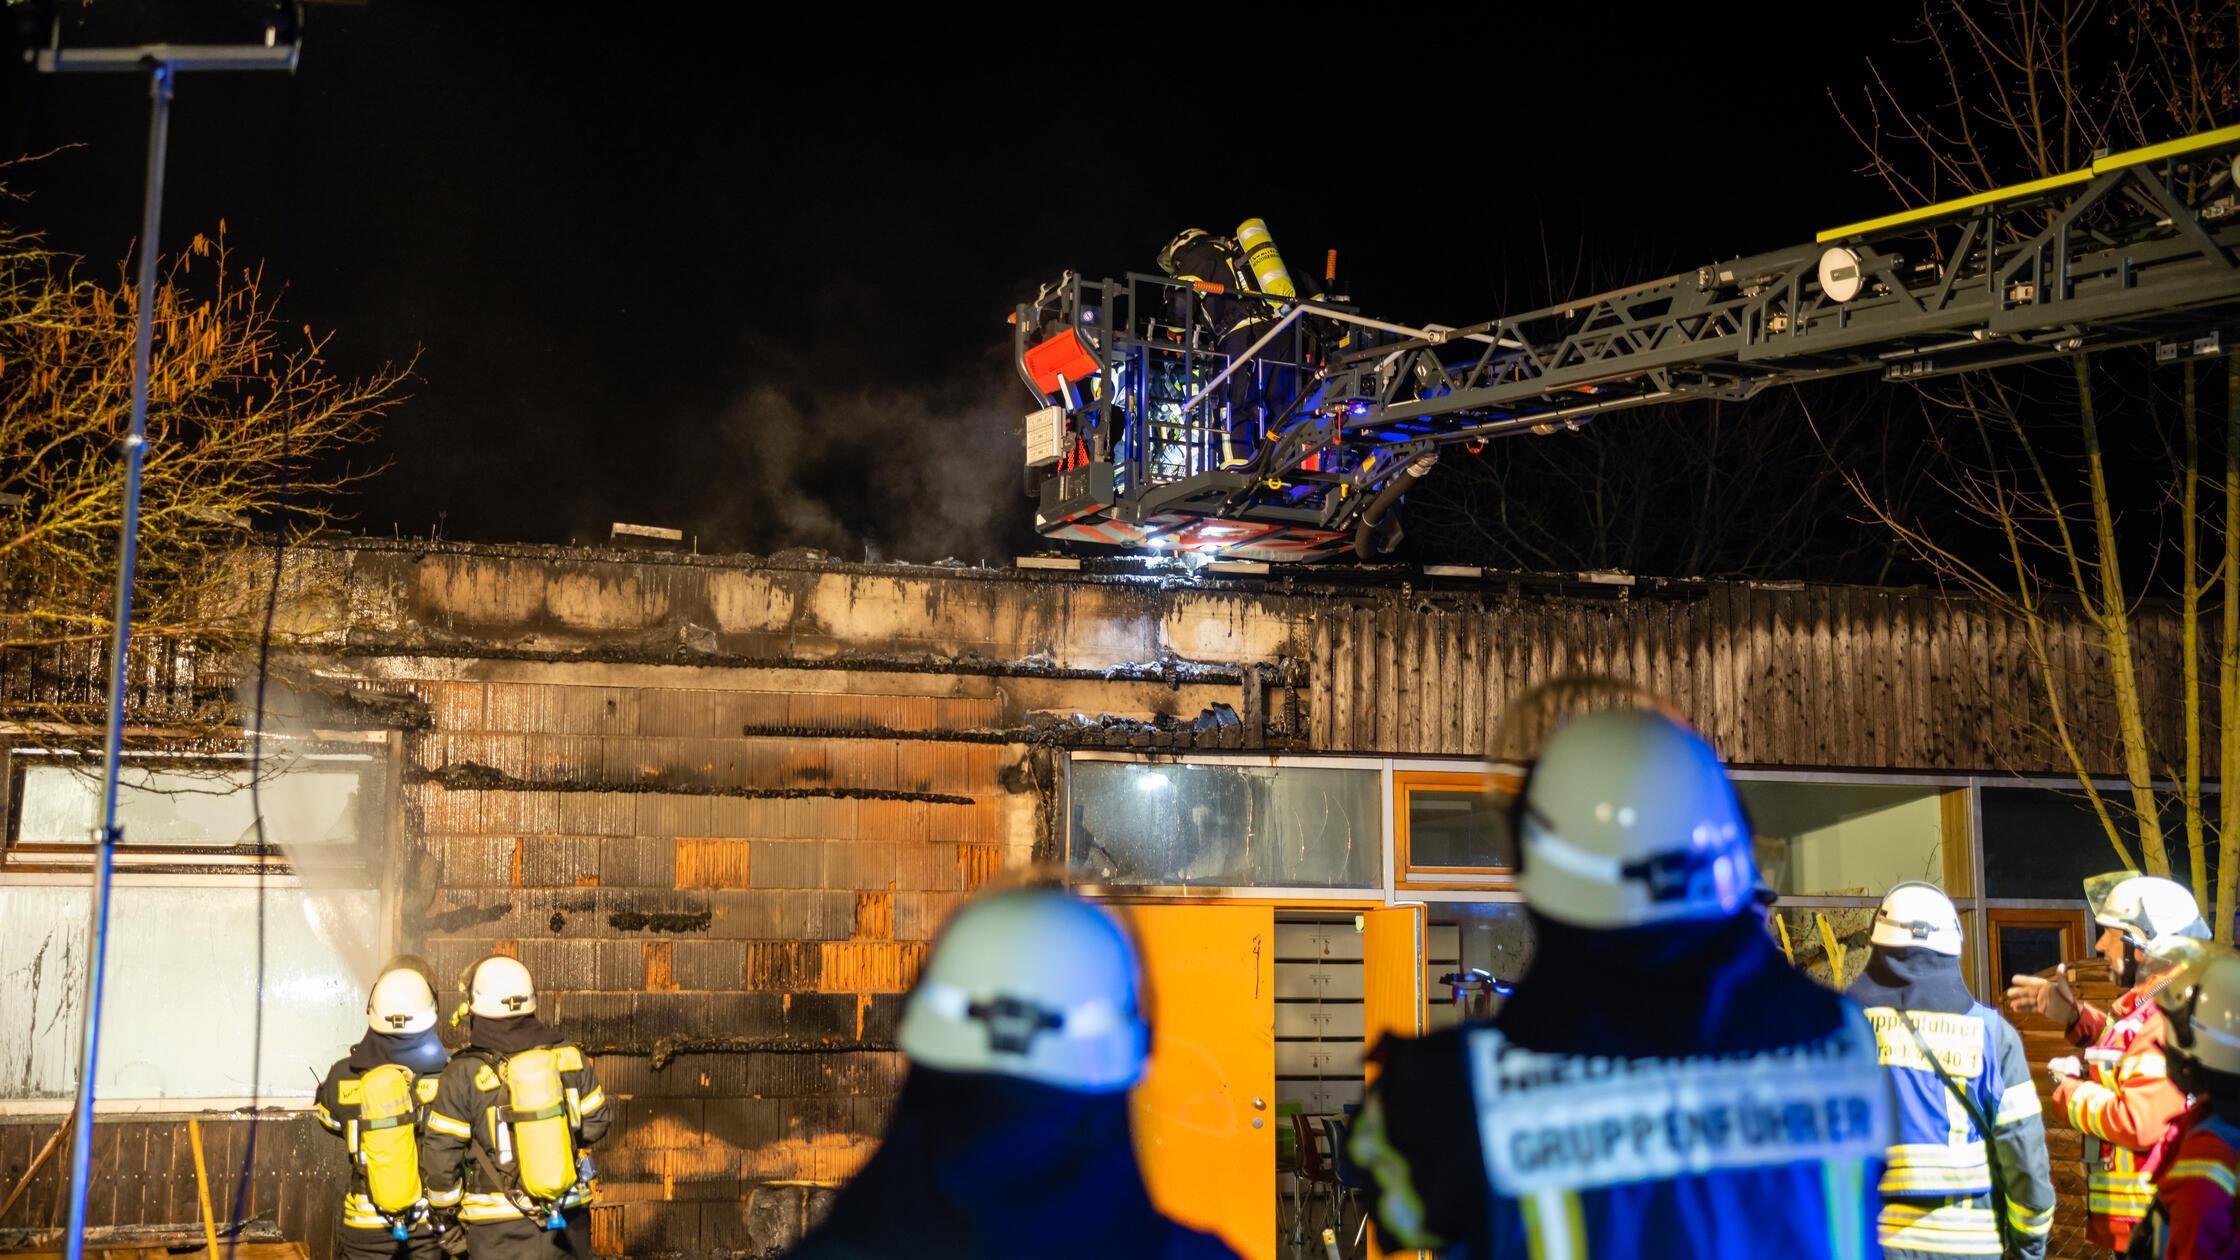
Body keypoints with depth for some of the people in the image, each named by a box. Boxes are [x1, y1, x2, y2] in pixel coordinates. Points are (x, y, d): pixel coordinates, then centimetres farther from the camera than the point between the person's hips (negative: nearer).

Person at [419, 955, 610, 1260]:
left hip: (501, 1232, -3)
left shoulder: (464, 1075, -13)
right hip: (570, 1218, 3)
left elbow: (439, 1155, -9)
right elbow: (596, 1122, 5)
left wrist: (448, 1206, 7)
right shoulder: (570, 1056, -4)